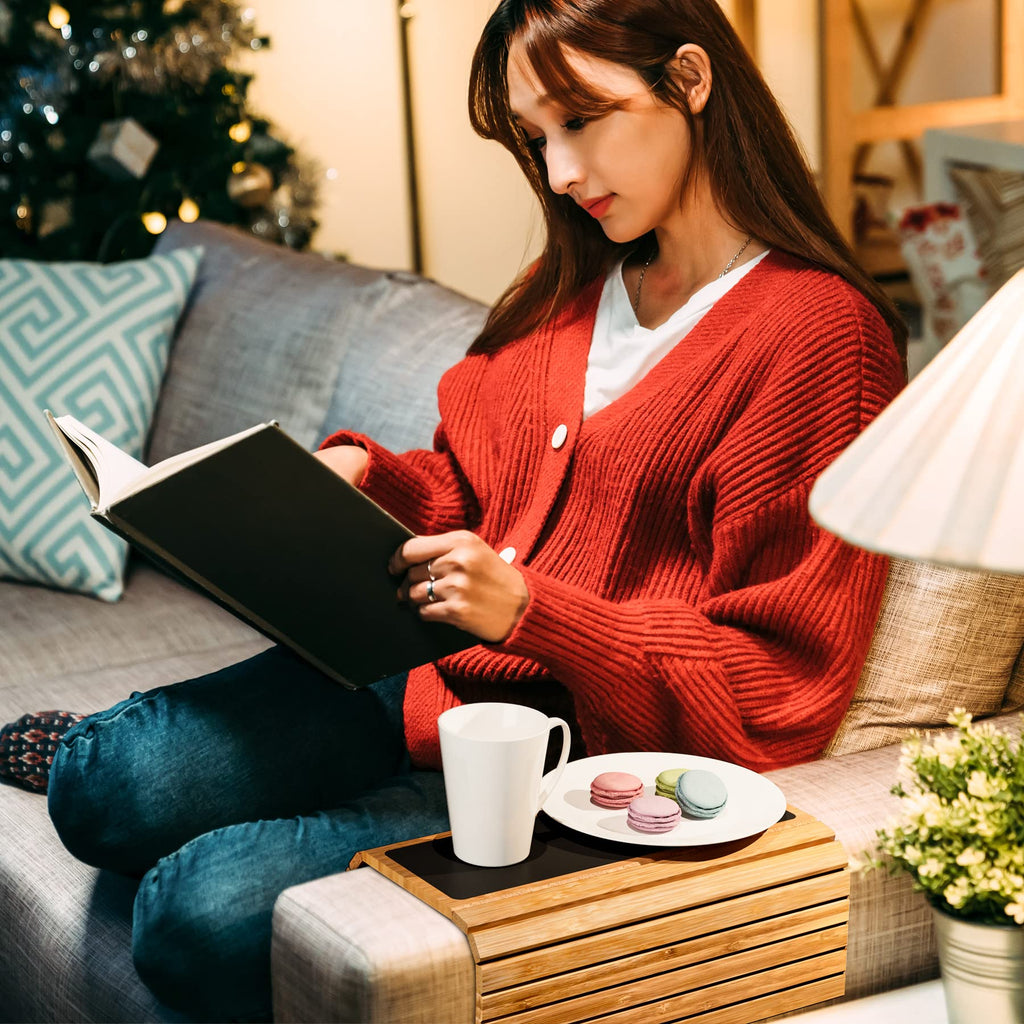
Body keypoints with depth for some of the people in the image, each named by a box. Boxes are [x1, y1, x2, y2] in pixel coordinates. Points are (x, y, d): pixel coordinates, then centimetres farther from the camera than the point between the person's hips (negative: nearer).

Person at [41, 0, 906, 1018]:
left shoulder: (823, 331, -12)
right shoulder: (573, 285, 13)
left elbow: (777, 685, -15)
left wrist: (529, 611, -24)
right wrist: (363, 474, 0)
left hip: (584, 755, -6)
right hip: (430, 675, 6)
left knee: (200, 914, -20)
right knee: (107, 789, -17)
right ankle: (96, 742, 18)